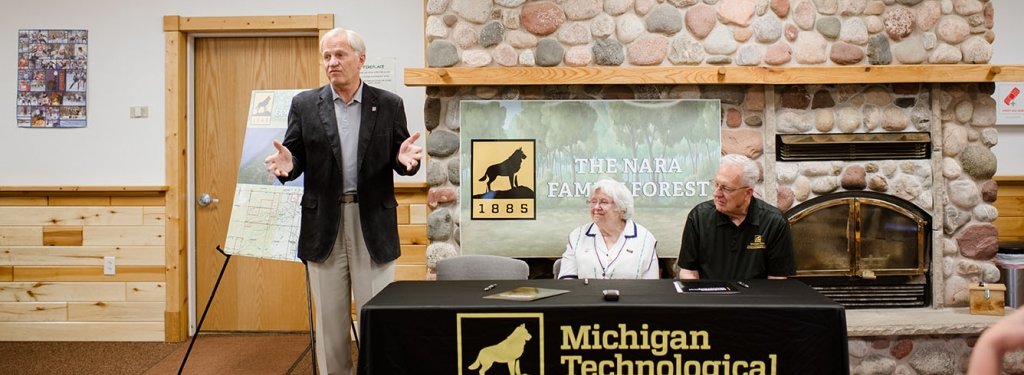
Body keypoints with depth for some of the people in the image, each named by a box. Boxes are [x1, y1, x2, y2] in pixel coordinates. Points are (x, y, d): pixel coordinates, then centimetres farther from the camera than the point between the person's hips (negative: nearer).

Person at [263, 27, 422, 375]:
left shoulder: (389, 104, 2)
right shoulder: (304, 104, 4)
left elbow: (401, 162, 3)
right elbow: (297, 159, 3)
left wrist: (405, 158, -20)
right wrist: (287, 162, -20)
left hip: (374, 223, -1)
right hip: (323, 223, 1)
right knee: (329, 317, 11)